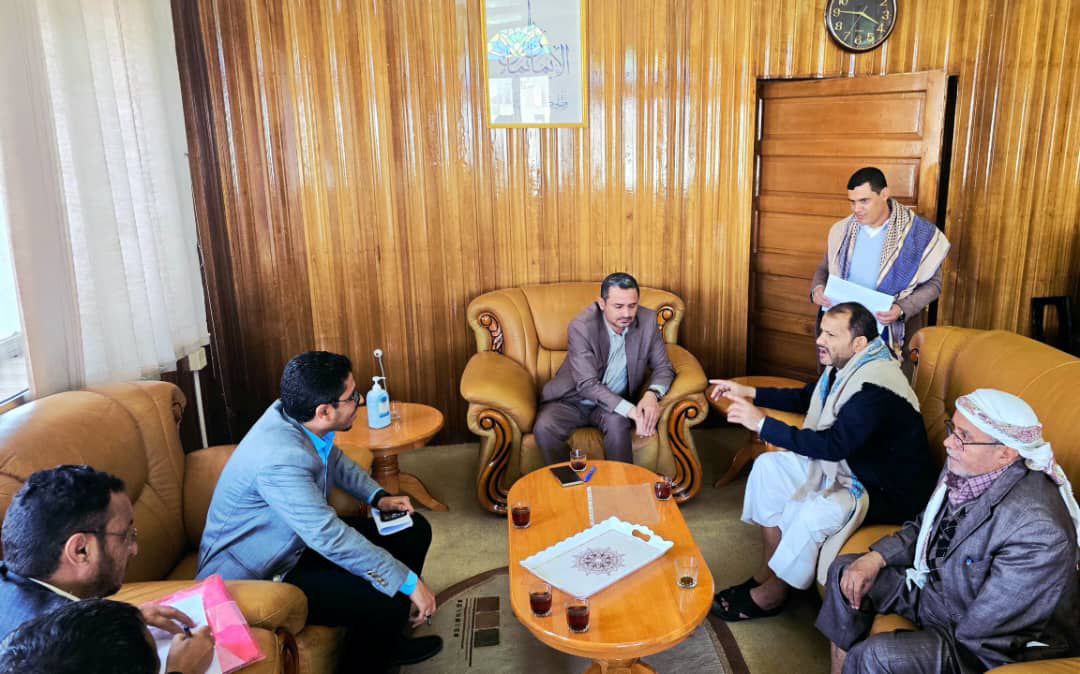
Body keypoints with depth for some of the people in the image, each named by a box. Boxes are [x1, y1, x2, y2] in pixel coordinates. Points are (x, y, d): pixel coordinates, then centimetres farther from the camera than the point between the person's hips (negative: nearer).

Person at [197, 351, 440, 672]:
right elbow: (331, 538, -35)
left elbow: (334, 459, 12)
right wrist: (409, 582, -28)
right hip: (251, 575, -9)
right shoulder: (280, 459, -35)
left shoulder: (294, 414, -10)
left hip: (299, 537, 9)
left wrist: (378, 497, 1)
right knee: (387, 602, -25)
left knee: (413, 530, 5)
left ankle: (385, 642, 23)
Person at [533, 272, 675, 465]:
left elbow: (663, 367, -2)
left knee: (617, 423, -32)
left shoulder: (647, 320, -11)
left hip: (614, 401, 2)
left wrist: (652, 394, -26)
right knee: (544, 428, -29)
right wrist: (629, 409, -37)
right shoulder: (582, 326, -22)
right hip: (573, 400, -2)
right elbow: (587, 384, -25)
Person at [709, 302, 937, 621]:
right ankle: (768, 570, 6)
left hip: (889, 490, -10)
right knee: (769, 466, 2)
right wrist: (750, 392, 8)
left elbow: (832, 444, -36)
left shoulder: (877, 389, -30)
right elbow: (805, 398, 18)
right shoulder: (846, 367, 1)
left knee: (815, 514, -32)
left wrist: (762, 423, -32)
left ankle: (770, 595, -6)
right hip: (847, 464, 10)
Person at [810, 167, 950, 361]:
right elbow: (825, 268, 15)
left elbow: (932, 283, -4)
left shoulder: (918, 234, -8)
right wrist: (817, 288, -8)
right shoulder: (842, 230, 3)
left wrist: (902, 309, -21)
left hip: (893, 334, -3)